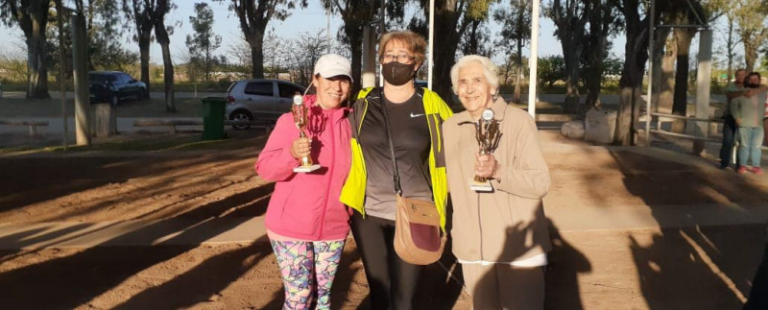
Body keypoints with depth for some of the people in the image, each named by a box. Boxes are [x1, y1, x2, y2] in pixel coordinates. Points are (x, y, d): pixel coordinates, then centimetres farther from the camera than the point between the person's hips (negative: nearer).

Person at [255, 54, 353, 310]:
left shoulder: (350, 122, 0)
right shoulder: (291, 120, -9)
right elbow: (264, 169, -12)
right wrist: (291, 154, -29)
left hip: (334, 227, 4)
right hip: (291, 226, -3)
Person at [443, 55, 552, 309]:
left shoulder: (518, 121, -8)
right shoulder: (450, 128, 7)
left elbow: (541, 182, -13)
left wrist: (499, 171, -28)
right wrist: (456, 229, 16)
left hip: (519, 246, -4)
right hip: (472, 248, 4)